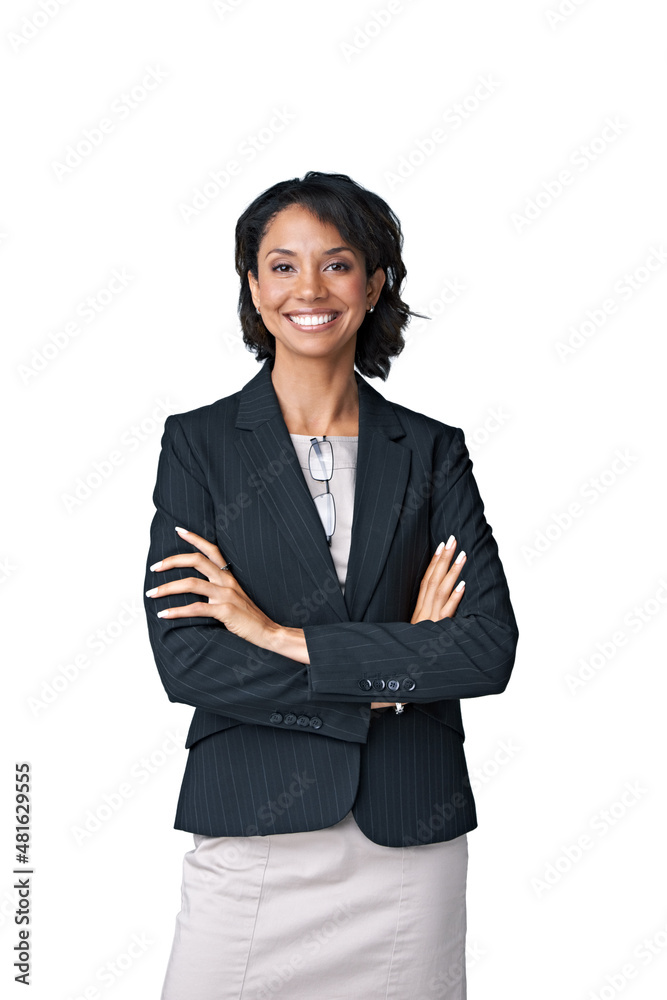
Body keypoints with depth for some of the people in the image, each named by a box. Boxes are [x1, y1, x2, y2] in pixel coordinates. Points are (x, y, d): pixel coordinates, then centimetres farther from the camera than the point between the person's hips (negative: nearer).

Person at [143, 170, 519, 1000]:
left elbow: (492, 648, -7)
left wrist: (282, 635, -13)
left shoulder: (432, 451, 4)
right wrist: (392, 667, -11)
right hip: (251, 839, -1)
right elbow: (182, 658, -9)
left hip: (411, 846, 2)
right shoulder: (199, 442, 0)